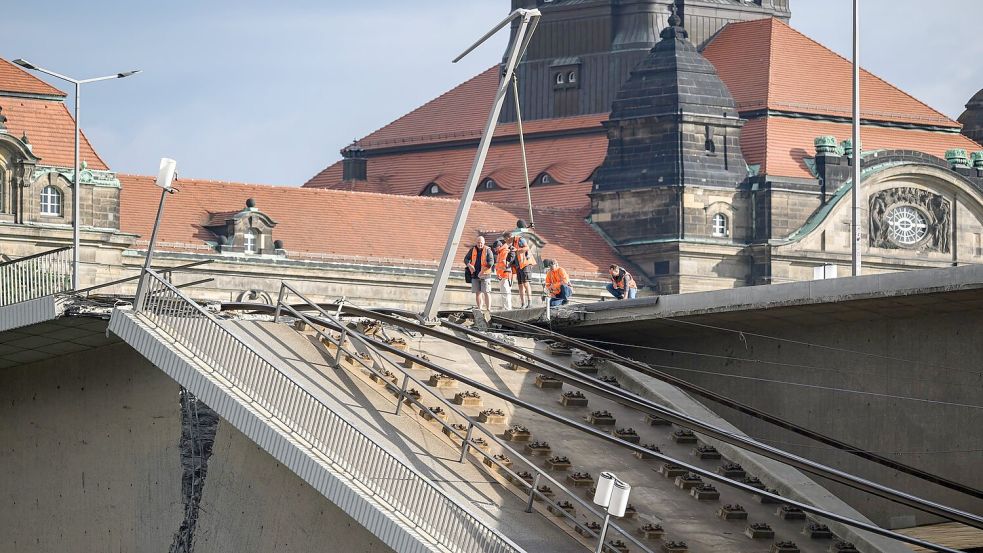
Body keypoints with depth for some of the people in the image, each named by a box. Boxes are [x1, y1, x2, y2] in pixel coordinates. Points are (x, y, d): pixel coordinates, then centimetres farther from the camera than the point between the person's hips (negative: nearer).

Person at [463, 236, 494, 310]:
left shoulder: (487, 250, -4)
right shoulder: (472, 250, 8)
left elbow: (491, 262, -13)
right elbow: (466, 259, 9)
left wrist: (483, 271, -22)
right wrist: (469, 265, -14)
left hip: (485, 274, -4)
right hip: (475, 274, 4)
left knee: (486, 292, -9)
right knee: (478, 292, 6)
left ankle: (488, 309, -9)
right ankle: (479, 309, 11)